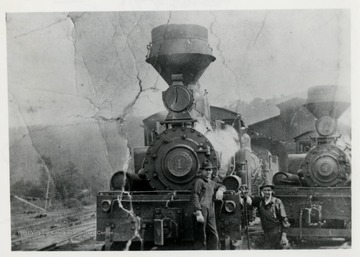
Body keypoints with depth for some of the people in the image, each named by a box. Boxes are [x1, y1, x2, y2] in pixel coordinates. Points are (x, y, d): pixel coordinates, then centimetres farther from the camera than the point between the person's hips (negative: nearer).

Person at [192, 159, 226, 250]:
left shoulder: (211, 183, 22)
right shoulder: (199, 181, -3)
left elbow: (222, 186, 36)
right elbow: (195, 196, -13)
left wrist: (220, 190, 9)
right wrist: (198, 212, -24)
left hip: (211, 213, 8)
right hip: (201, 211, -8)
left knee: (214, 237, 8)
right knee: (201, 238, -7)